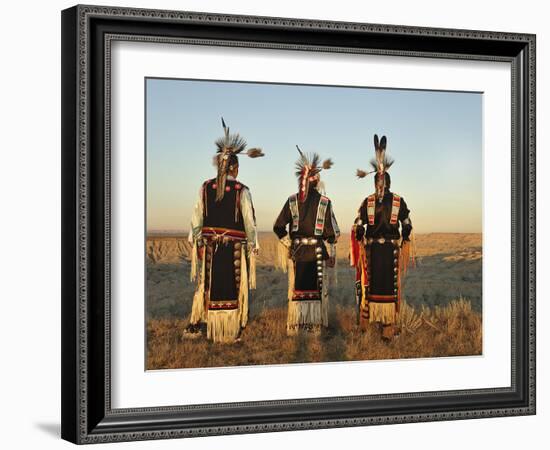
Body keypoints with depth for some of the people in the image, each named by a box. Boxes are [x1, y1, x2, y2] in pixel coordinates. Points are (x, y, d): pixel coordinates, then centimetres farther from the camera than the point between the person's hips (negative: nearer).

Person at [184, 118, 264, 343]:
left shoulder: (206, 187, -1)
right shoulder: (241, 191, -10)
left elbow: (197, 217, 4)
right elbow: (249, 221, -6)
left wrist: (197, 241, 13)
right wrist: (252, 246, 4)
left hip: (210, 244, 3)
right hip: (235, 246, -3)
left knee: (207, 284, 16)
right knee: (233, 288, 7)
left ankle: (195, 325, 15)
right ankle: (231, 332, 12)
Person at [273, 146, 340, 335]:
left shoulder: (292, 201, -2)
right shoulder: (324, 202, -7)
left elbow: (278, 227, -2)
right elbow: (331, 231, -4)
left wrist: (288, 243, 11)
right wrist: (331, 253, 5)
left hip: (297, 251, 2)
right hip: (317, 252, -2)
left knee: (296, 288, 8)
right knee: (317, 288, 6)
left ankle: (294, 326, 10)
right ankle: (316, 325, 8)